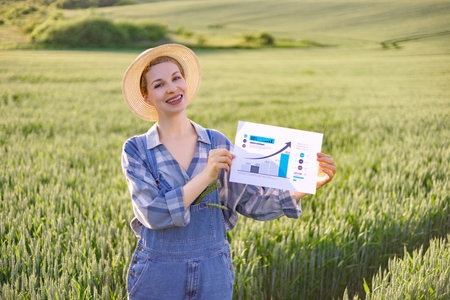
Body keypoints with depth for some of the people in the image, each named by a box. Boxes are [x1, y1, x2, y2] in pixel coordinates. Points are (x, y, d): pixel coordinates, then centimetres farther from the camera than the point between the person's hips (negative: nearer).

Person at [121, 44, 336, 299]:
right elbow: (154, 213, -16)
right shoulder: (136, 150, -5)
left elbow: (252, 202, 1)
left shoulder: (218, 143, 2)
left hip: (213, 277, 2)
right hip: (158, 278, -2)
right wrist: (206, 176, -22)